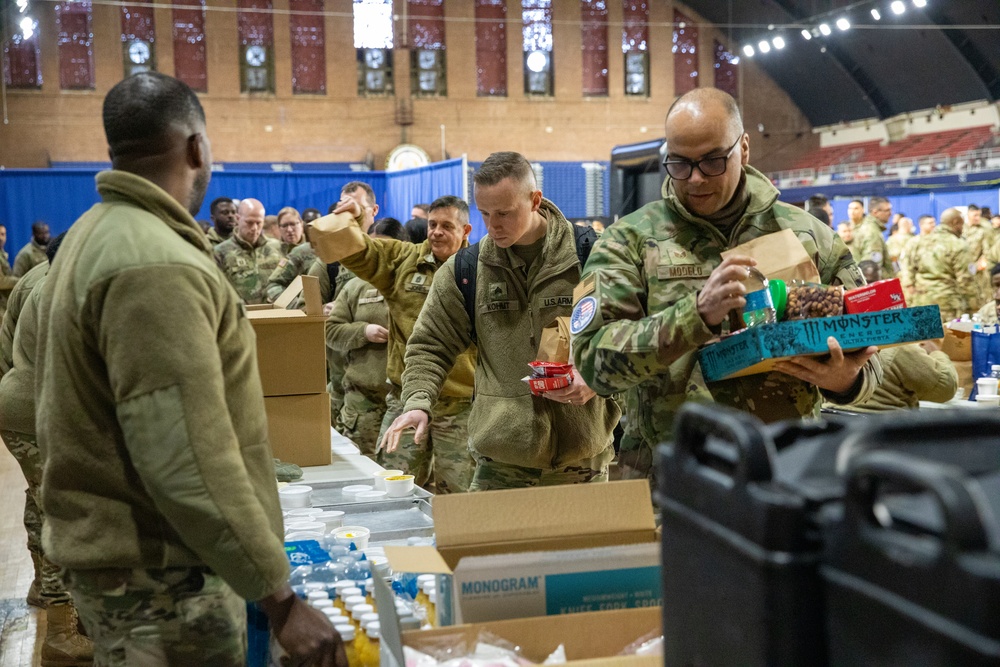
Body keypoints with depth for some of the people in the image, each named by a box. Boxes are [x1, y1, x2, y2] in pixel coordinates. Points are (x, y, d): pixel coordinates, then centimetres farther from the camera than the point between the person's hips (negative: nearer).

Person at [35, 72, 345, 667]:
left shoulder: (97, 235, 10)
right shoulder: (155, 266, -23)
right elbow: (189, 467, -28)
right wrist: (280, 598, -24)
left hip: (124, 551, 10)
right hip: (162, 577, -10)